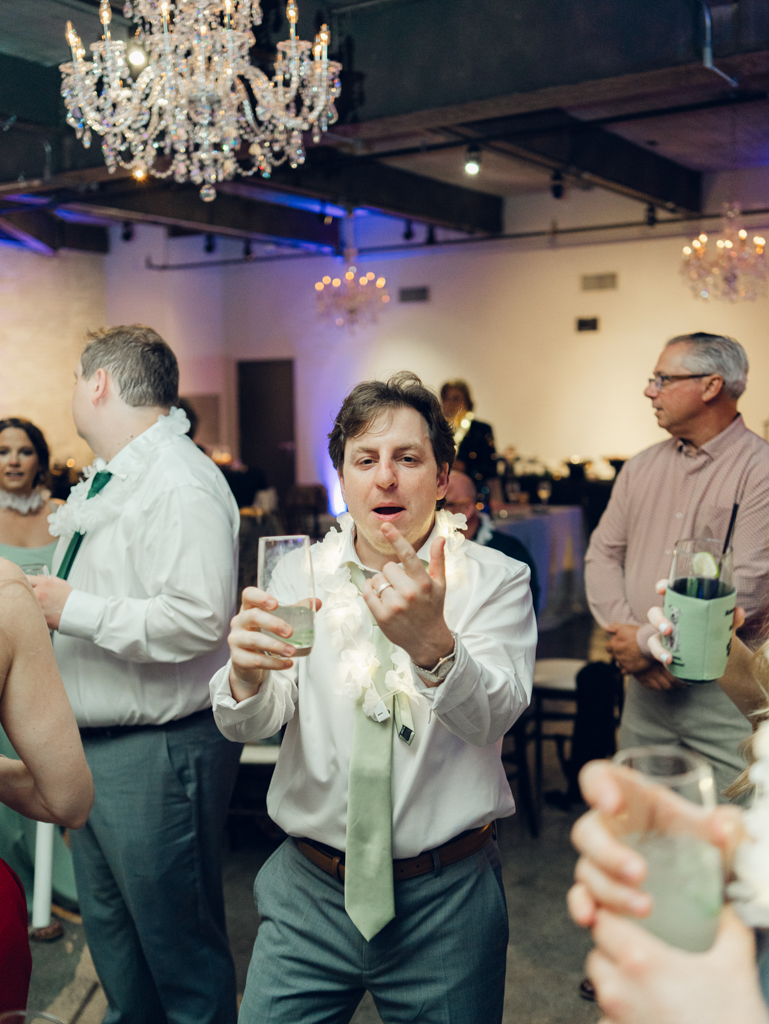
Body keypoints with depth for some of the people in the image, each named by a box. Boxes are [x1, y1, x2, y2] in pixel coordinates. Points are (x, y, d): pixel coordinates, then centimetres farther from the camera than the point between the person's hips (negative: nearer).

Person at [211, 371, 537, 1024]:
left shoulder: (496, 581, -6)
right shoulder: (298, 578, 0)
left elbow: (493, 714, -23)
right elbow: (247, 723, -11)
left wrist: (431, 643, -44)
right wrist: (247, 671, -35)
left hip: (447, 902, -1)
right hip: (309, 894, 2)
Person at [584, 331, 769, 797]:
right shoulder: (642, 467, 11)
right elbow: (603, 553, 10)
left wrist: (649, 642, -13)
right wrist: (624, 631, -8)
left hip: (726, 691, -5)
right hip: (645, 683, 6)